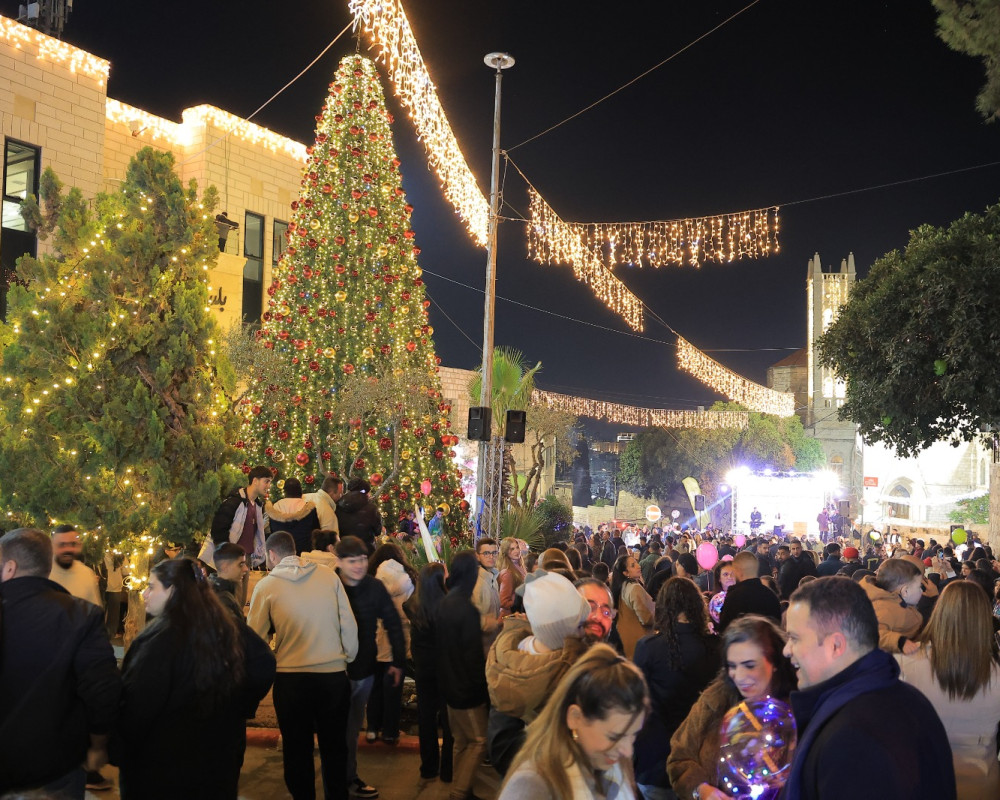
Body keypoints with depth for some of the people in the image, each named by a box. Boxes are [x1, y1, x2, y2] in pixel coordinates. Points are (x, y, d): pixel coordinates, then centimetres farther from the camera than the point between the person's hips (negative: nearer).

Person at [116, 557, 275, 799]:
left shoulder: (160, 638, -20)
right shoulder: (228, 627, -1)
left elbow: (137, 706, -20)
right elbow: (264, 666, 2)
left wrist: (120, 753, -8)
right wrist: (236, 710, 8)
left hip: (161, 766, -6)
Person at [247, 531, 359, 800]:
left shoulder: (266, 585, -5)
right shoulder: (329, 576, -2)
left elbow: (255, 636, -2)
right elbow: (348, 624, 0)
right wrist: (348, 657, 13)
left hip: (291, 678, -2)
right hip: (334, 674, 2)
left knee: (297, 748, 13)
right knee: (334, 746, 17)